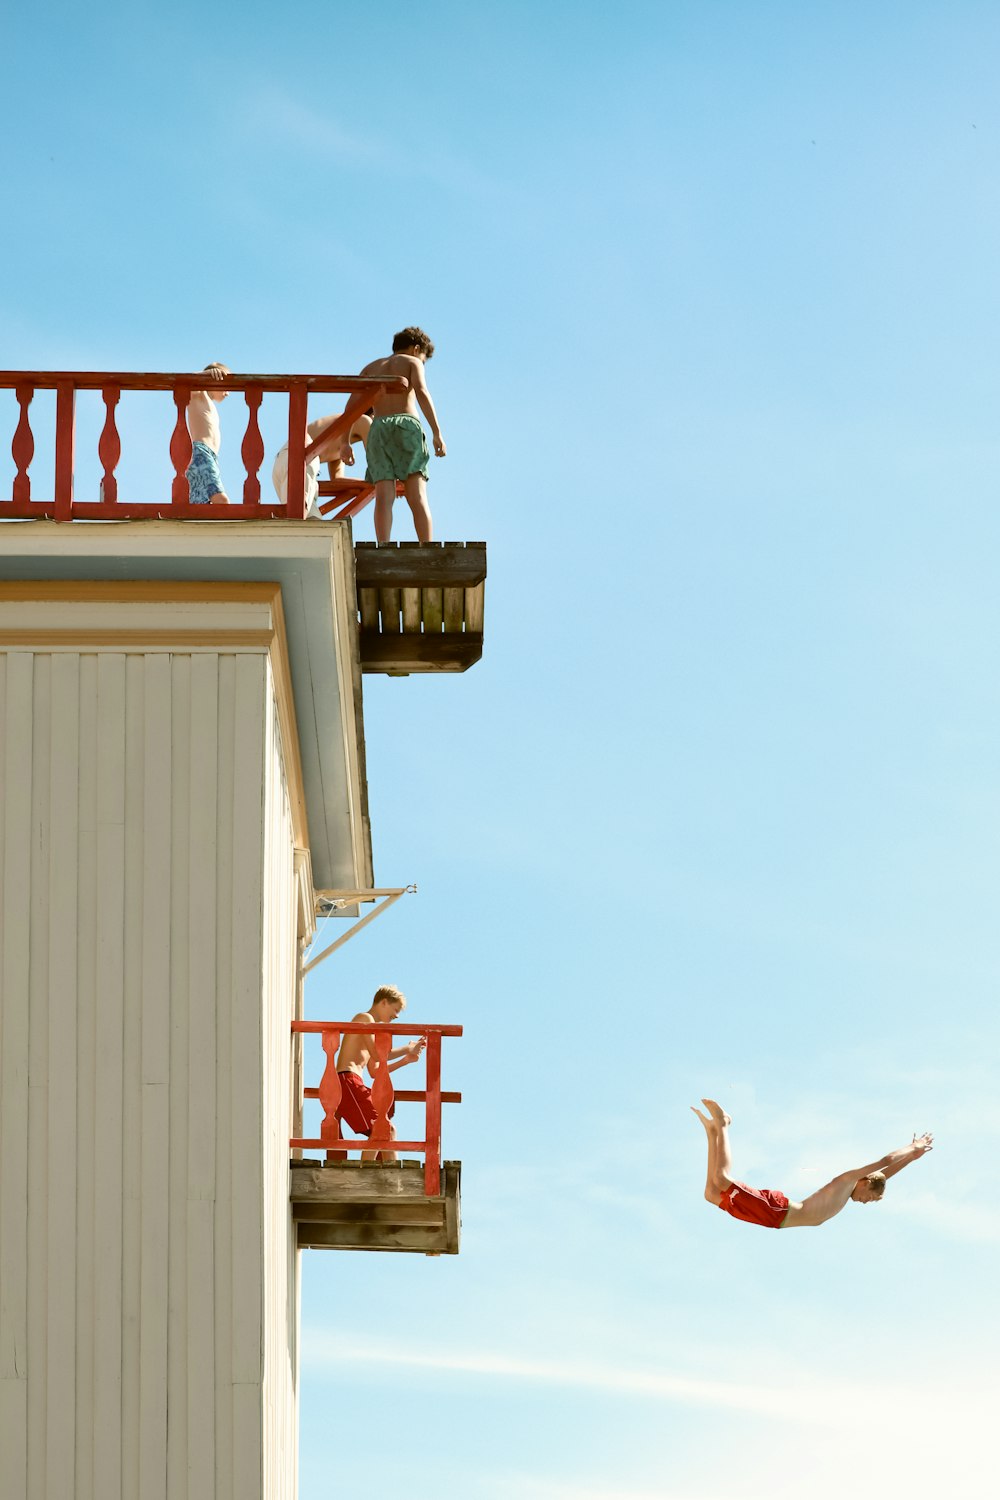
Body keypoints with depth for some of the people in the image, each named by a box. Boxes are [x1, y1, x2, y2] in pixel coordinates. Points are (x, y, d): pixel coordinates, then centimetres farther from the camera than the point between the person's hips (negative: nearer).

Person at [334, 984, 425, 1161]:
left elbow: (374, 1071, 27)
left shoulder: (372, 1027, 28)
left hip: (354, 1085, 10)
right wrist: (407, 1049, -5)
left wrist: (405, 1060, 22)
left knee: (389, 1130, 13)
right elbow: (377, 1054, -16)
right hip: (347, 1082, -10)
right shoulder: (365, 1018, -2)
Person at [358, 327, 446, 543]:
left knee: (384, 498, -11)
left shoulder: (371, 368, 27)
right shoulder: (412, 362, 15)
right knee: (417, 498, -10)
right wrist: (437, 433, -10)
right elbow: (422, 393, -4)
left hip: (379, 430, 3)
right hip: (407, 424, -3)